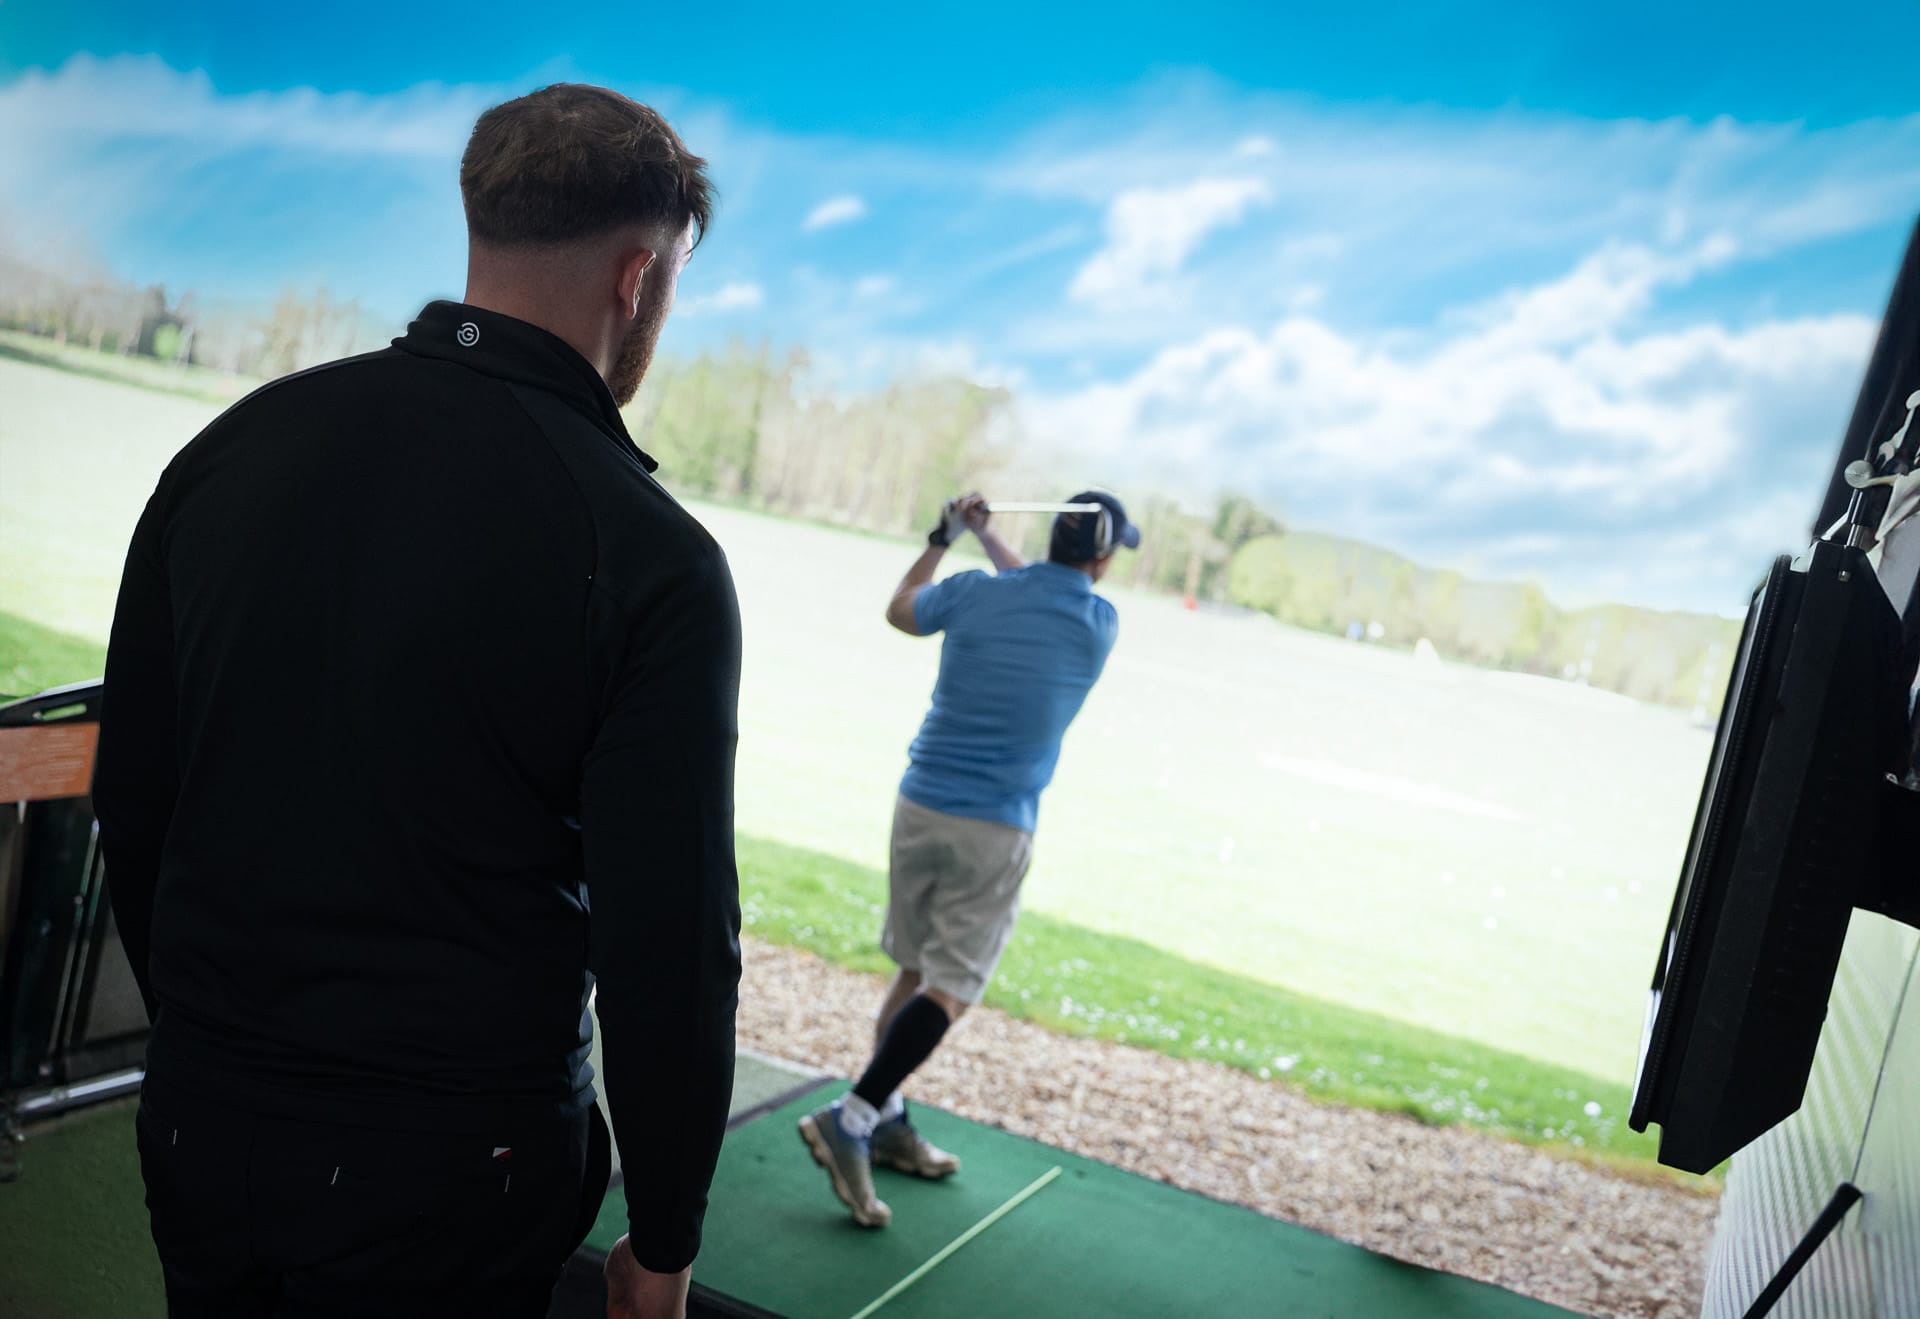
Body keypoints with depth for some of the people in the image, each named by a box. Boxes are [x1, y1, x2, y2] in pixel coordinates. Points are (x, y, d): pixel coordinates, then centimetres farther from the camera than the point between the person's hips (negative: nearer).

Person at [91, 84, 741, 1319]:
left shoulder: (231, 444, -2)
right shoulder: (655, 563, -18)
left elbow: (131, 796, 6)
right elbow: (669, 948, -17)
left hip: (198, 1123, 5)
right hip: (449, 1172, -4)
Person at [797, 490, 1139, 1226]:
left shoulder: (971, 592, 0)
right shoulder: (1100, 626, -4)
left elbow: (900, 611, 21)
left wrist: (945, 537, 31)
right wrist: (989, 540, 26)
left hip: (919, 805, 5)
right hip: (994, 830, -4)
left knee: (915, 969, 17)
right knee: (949, 990, -1)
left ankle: (886, 1122, 23)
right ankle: (850, 1121, -12)